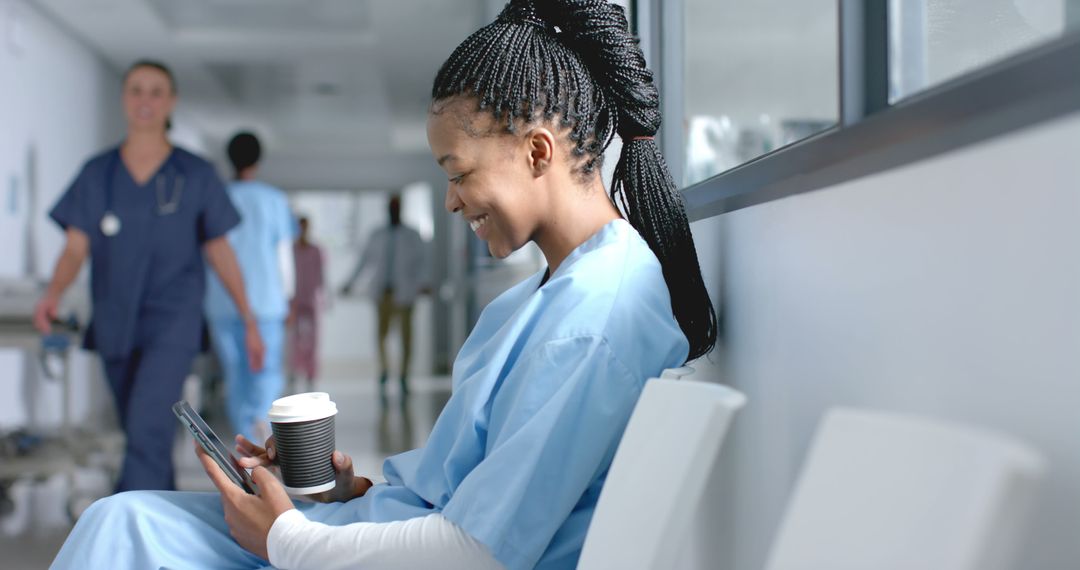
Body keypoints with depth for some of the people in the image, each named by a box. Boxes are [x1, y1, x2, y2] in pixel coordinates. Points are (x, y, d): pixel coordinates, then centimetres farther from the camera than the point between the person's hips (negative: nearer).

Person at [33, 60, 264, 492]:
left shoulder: (196, 175, -1)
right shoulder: (97, 173, 4)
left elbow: (220, 252, 5)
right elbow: (75, 248, -1)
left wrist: (250, 323, 6)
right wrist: (53, 293, -22)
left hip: (173, 322, -3)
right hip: (115, 324, 4)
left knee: (148, 428, -20)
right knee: (144, 433, 15)